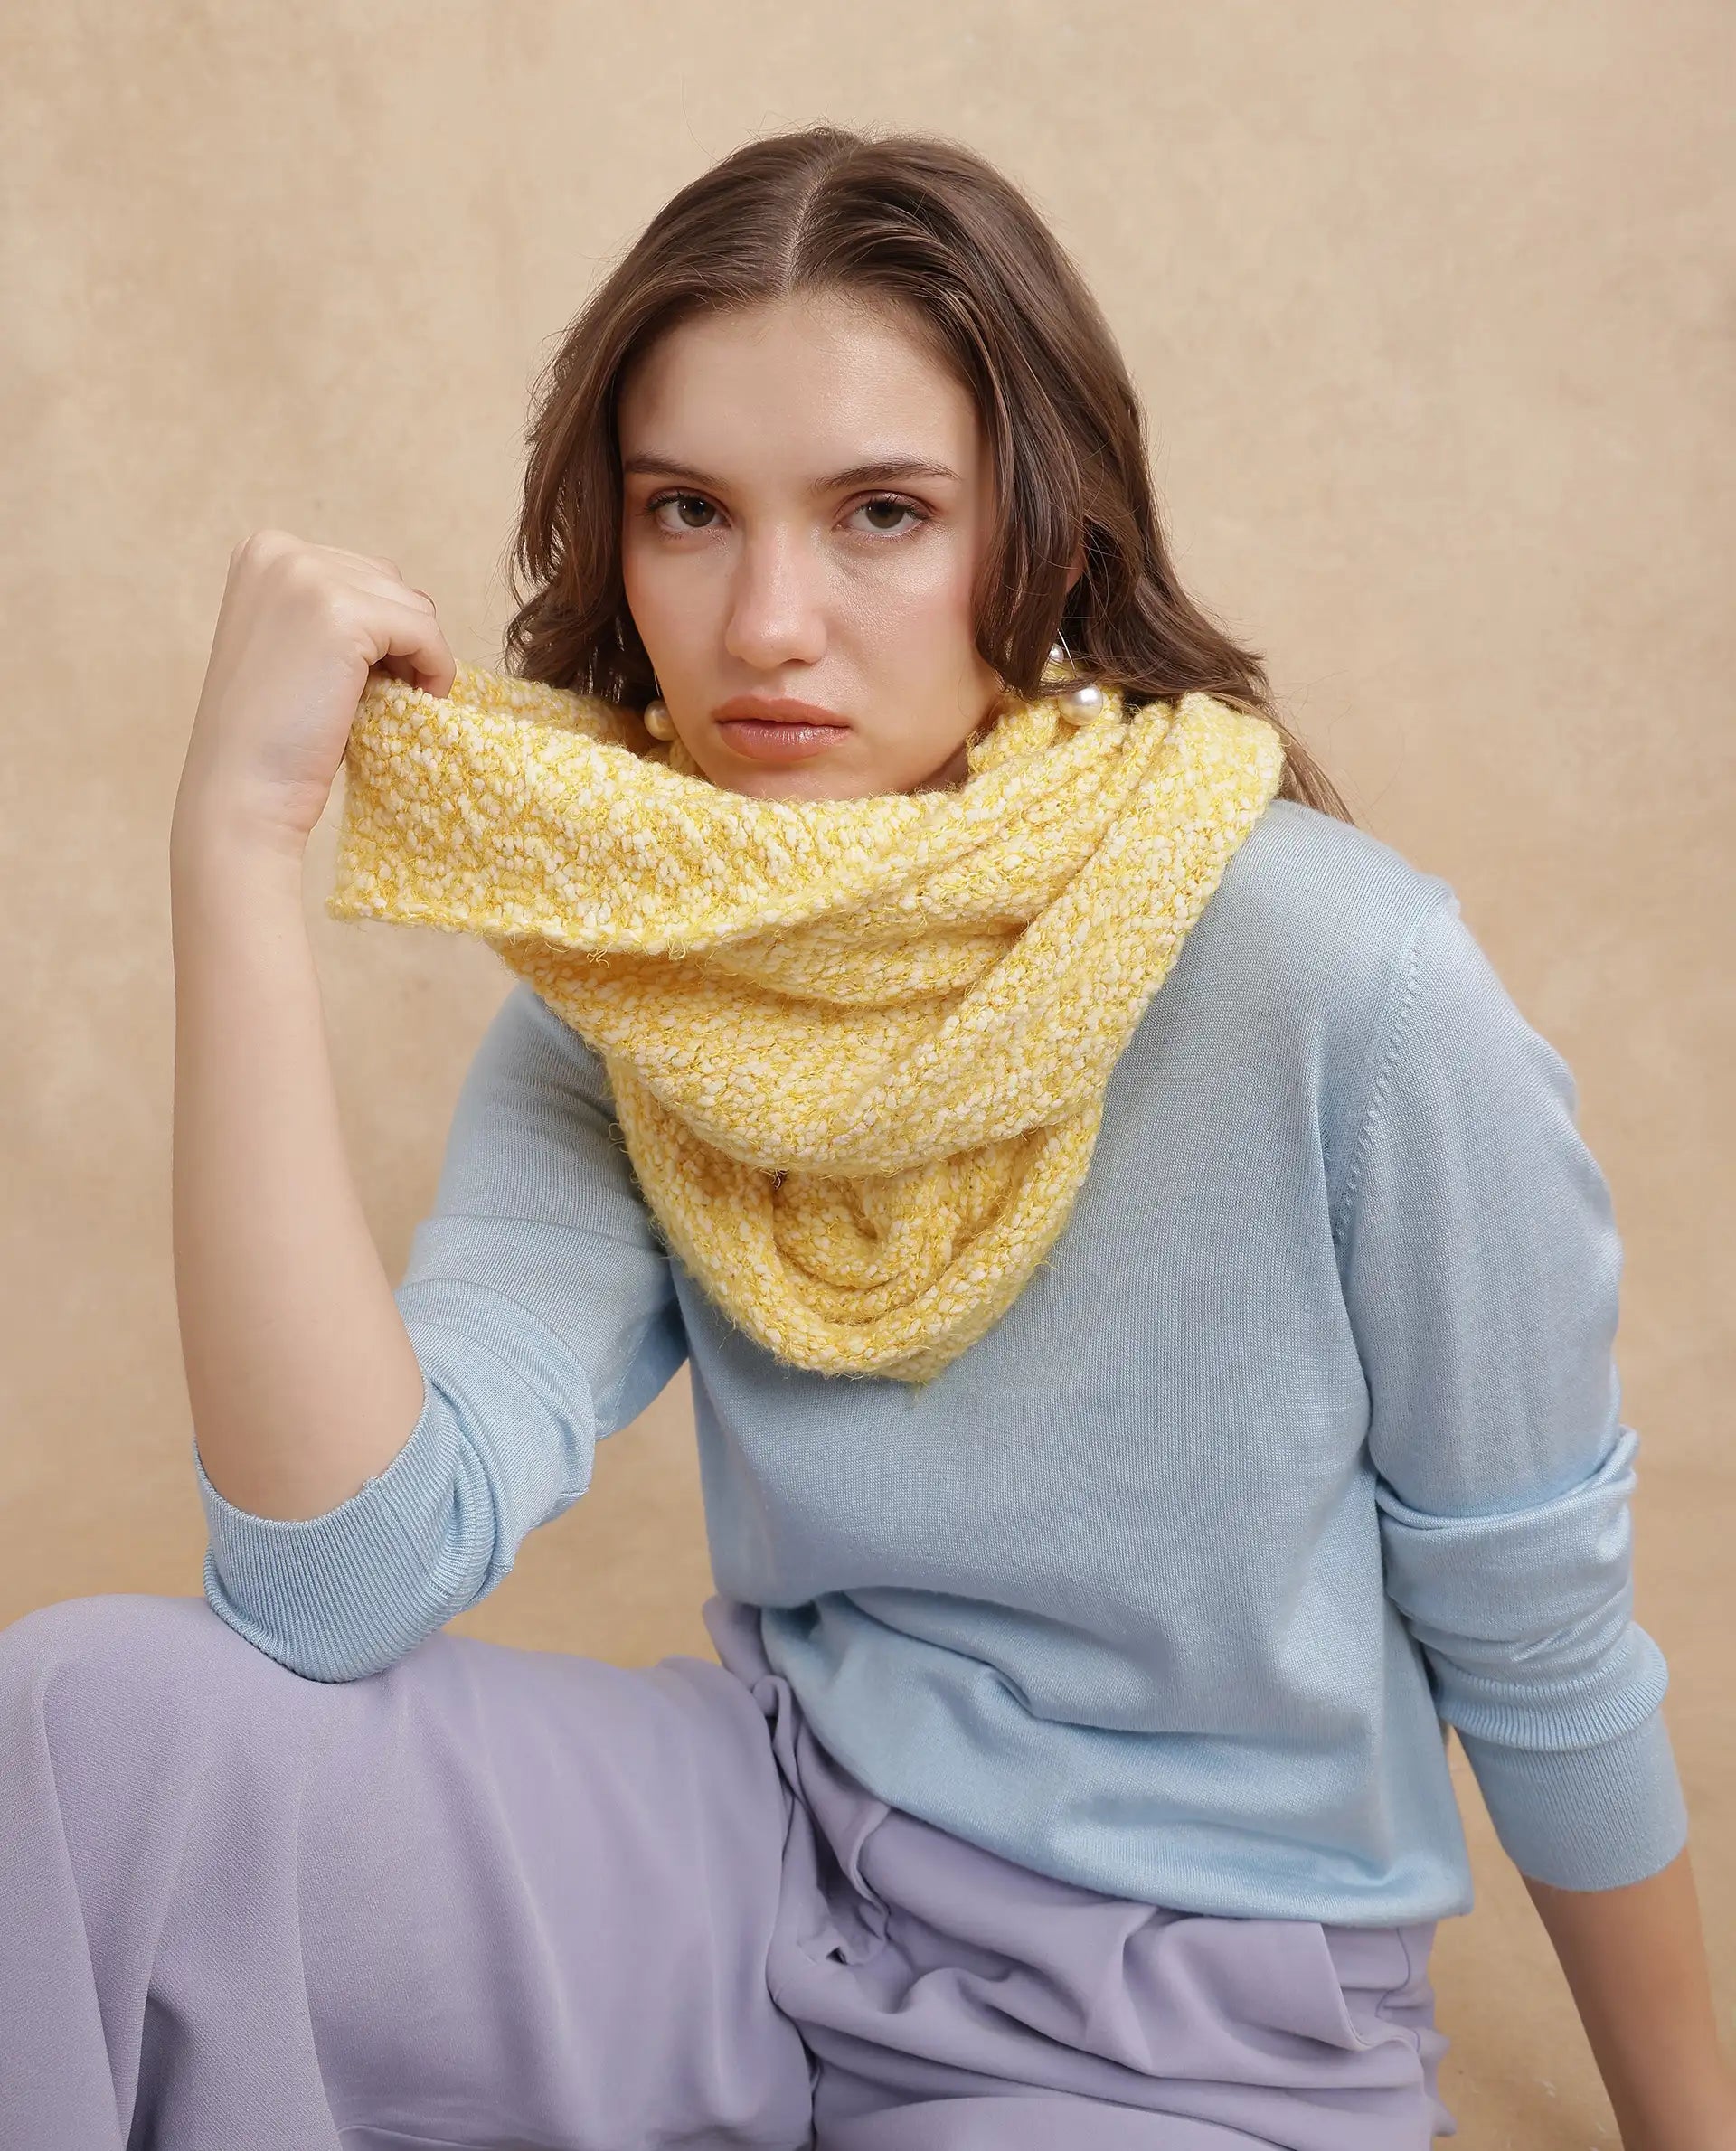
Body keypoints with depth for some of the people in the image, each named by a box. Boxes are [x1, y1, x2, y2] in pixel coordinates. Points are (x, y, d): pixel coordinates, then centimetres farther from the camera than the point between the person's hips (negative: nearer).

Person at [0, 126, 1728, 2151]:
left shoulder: (1336, 978, -22)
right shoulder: (614, 1006, -8)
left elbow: (1542, 1647, -9)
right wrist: (241, 837, -26)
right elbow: (344, 1582, -24)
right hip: (779, 1854, 3)